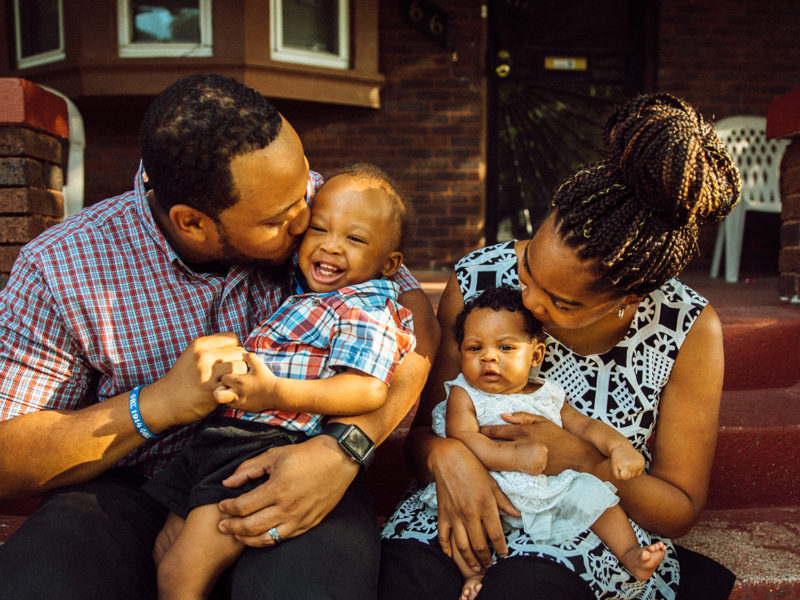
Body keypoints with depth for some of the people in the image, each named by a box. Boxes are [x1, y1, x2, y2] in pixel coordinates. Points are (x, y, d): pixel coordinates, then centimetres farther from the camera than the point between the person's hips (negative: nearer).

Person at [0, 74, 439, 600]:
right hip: (133, 492, 0)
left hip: (283, 478, 1)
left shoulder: (307, 199, -8)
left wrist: (344, 448, -28)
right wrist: (157, 406, -25)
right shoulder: (59, 272, -13)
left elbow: (414, 319, -11)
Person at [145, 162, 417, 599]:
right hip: (226, 433, 10)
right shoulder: (302, 295, 18)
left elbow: (369, 390, -25)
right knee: (166, 549, 19)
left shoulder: (365, 312, -11)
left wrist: (276, 392, -33)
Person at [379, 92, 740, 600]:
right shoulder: (477, 280, -11)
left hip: (603, 531, 0)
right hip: (469, 506, 1)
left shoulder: (690, 331, -12)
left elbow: (680, 510, -3)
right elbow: (422, 427, -1)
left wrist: (584, 459, -21)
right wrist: (446, 455, -24)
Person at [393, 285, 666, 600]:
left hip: (549, 489, 4)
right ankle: (473, 573, -26)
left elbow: (583, 424, 14)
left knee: (592, 491, -5)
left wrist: (619, 444, -7)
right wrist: (515, 457, -29)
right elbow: (462, 439, -17)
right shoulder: (463, 395, -2)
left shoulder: (546, 395, 12)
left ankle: (630, 553, 6)